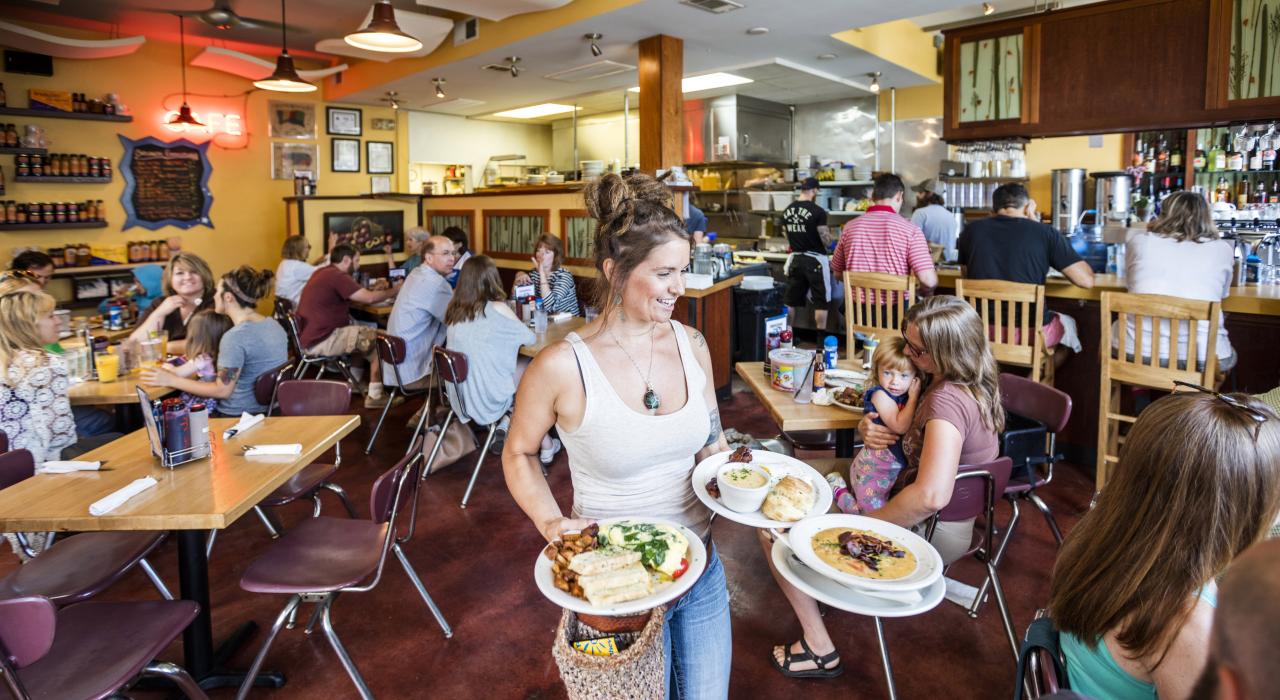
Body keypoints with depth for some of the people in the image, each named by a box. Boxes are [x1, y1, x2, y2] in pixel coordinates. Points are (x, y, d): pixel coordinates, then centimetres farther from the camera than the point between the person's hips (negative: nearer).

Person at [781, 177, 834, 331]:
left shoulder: (787, 211, 4)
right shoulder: (818, 211, -15)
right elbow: (827, 242, -13)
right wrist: (828, 233, 9)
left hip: (795, 259, 6)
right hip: (815, 260, -6)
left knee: (791, 300, 12)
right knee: (821, 302, 3)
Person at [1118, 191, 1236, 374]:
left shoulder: (1139, 240, 4)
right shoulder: (1222, 249, 5)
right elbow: (1223, 293, 22)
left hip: (1138, 349, -1)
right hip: (1200, 356, 1)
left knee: (1113, 332, 33)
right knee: (1229, 355, 36)